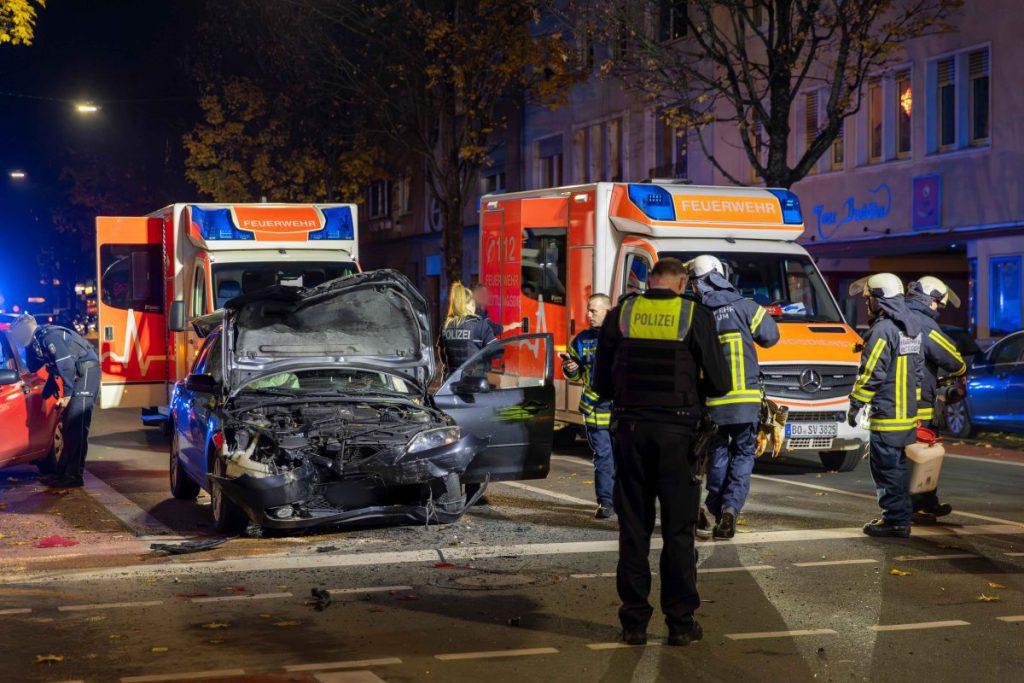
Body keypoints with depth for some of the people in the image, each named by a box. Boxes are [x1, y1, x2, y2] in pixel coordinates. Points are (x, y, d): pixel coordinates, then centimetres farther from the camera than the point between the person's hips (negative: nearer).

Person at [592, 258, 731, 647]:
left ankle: (634, 622, 12)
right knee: (678, 530, 7)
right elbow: (719, 383, -4)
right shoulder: (696, 316, -4)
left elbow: (601, 383, 5)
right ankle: (680, 622, 10)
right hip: (677, 431, -2)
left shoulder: (620, 314, 2)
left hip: (630, 428, 2)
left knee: (633, 528, 9)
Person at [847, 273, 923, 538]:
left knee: (886, 467, -4)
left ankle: (895, 521, -2)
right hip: (907, 412, 9)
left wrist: (856, 405, -11)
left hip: (886, 413, -9)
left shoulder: (883, 329, -16)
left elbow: (871, 372, -18)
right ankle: (901, 518, 22)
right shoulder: (913, 327, 14)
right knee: (898, 465, 16)